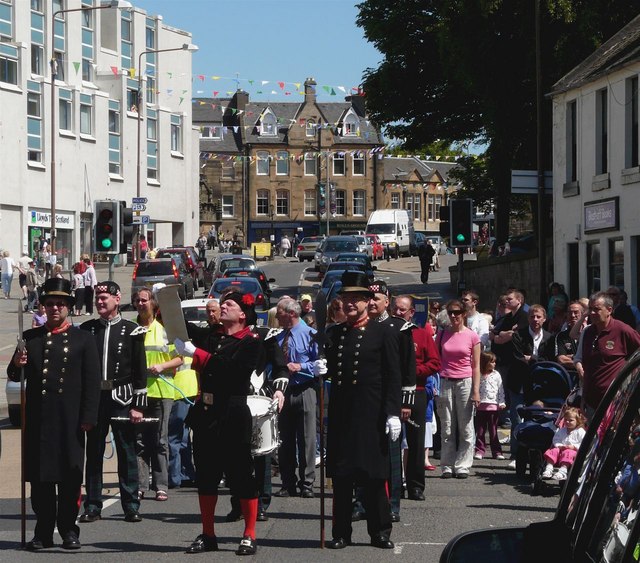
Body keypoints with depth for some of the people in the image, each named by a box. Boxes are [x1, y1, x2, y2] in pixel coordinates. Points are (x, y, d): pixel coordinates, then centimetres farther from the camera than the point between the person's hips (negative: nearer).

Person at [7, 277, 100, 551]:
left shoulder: (83, 340, 5)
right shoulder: (30, 338, 12)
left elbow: (92, 382, 1)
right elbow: (14, 376, 13)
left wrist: (88, 418, -7)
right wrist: (17, 365, -10)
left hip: (70, 419, -2)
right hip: (38, 419, 2)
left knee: (70, 476, 1)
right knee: (39, 476, 3)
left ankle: (68, 530, 11)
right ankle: (43, 532, 8)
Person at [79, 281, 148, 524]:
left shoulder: (131, 331, 1)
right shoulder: (87, 330, 8)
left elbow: (140, 371, 0)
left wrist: (138, 405, -5)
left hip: (122, 399, -2)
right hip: (94, 398, 2)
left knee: (127, 453, 2)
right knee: (93, 453, 4)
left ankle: (131, 506, 8)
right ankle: (92, 507, 10)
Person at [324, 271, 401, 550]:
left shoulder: (383, 332, 0)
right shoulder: (333, 333, 13)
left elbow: (393, 376, -3)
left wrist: (393, 412, -10)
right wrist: (321, 369, -6)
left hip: (371, 415, -4)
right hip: (341, 413, 4)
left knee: (373, 476, 1)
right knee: (341, 475, 4)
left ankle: (380, 531, 11)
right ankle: (341, 532, 11)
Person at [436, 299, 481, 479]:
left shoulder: (472, 336, 1)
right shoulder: (442, 334, 7)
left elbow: (476, 366, 1)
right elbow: (436, 361, 10)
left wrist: (476, 390, -6)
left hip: (465, 383, -2)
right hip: (445, 383, 2)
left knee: (465, 427, 0)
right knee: (447, 428, 3)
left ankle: (462, 466, 5)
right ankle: (447, 466, 6)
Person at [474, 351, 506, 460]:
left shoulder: (496, 375, 4)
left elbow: (500, 390, 7)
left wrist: (502, 402, 0)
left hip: (493, 405, 0)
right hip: (480, 405, 0)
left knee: (493, 431, 3)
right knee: (480, 430, 4)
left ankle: (496, 451, 7)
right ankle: (480, 451, 9)